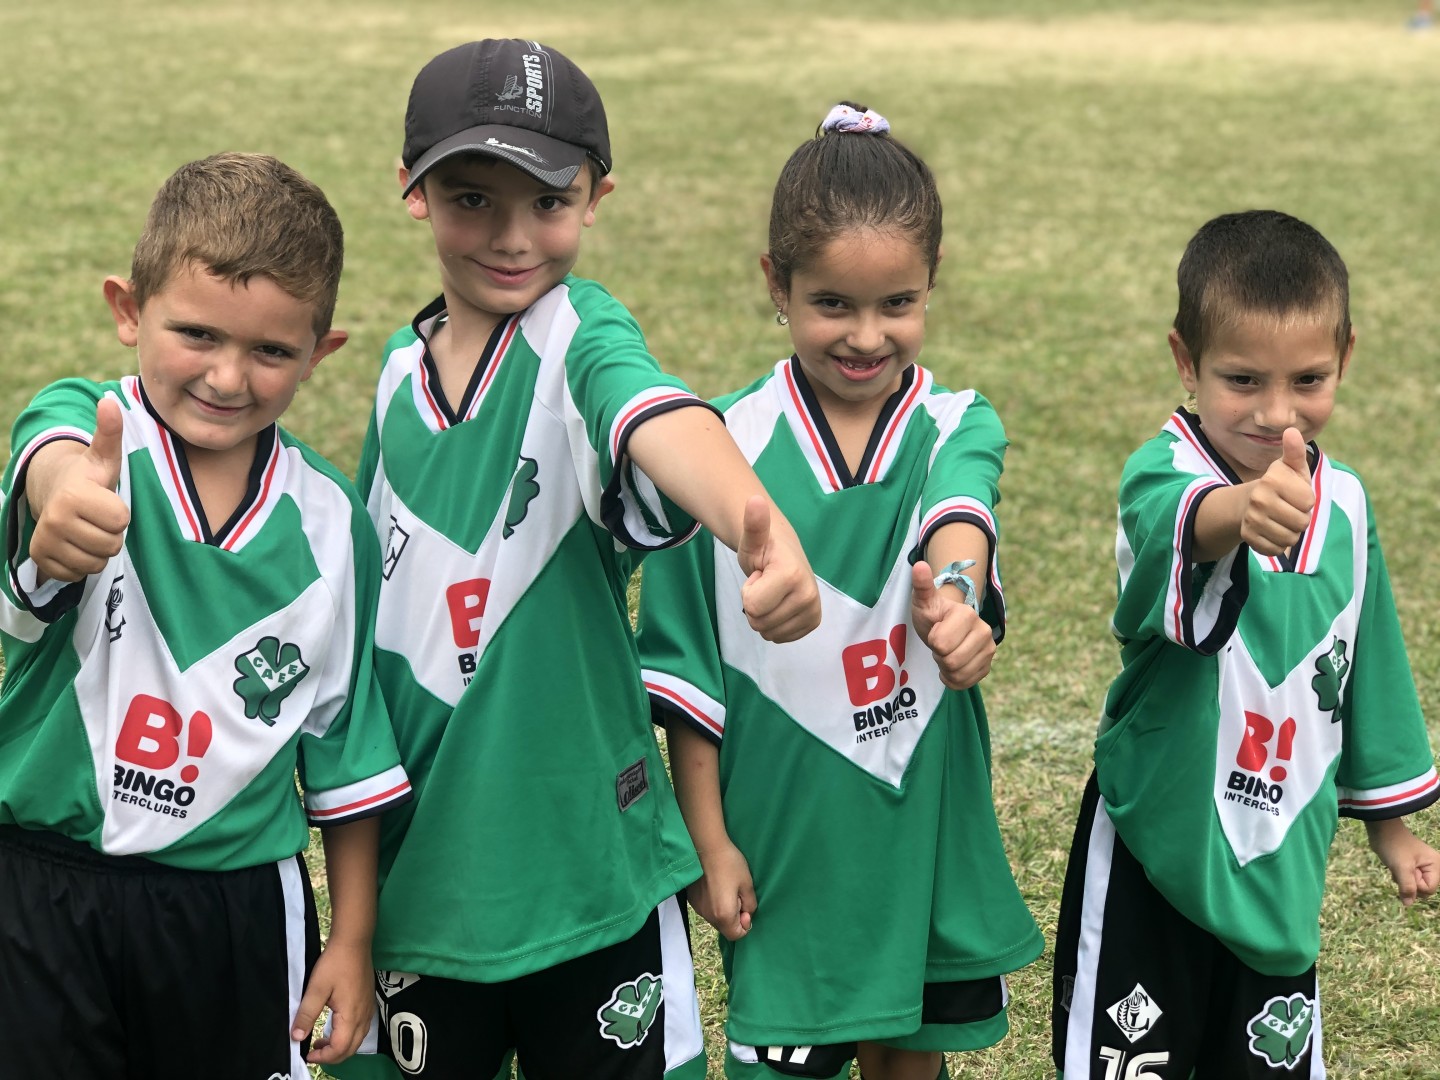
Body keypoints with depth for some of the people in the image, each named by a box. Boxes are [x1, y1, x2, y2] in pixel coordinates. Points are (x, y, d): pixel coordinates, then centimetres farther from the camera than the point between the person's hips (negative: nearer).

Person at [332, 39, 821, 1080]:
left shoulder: (582, 339, -14)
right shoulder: (402, 369, 3)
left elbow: (660, 420, -38)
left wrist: (758, 526, -59)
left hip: (589, 858, -4)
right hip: (421, 858, 4)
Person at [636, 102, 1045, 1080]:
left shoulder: (957, 428, -3)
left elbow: (959, 513, -27)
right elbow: (686, 661, -3)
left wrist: (954, 592, -50)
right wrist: (707, 838, -3)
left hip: (927, 828, 2)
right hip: (784, 837, -2)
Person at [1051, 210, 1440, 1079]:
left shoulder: (1346, 506, -1)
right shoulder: (1164, 476, -19)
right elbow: (1176, 522, -46)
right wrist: (1241, 512, -68)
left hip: (1284, 863, 5)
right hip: (1156, 853, -5)